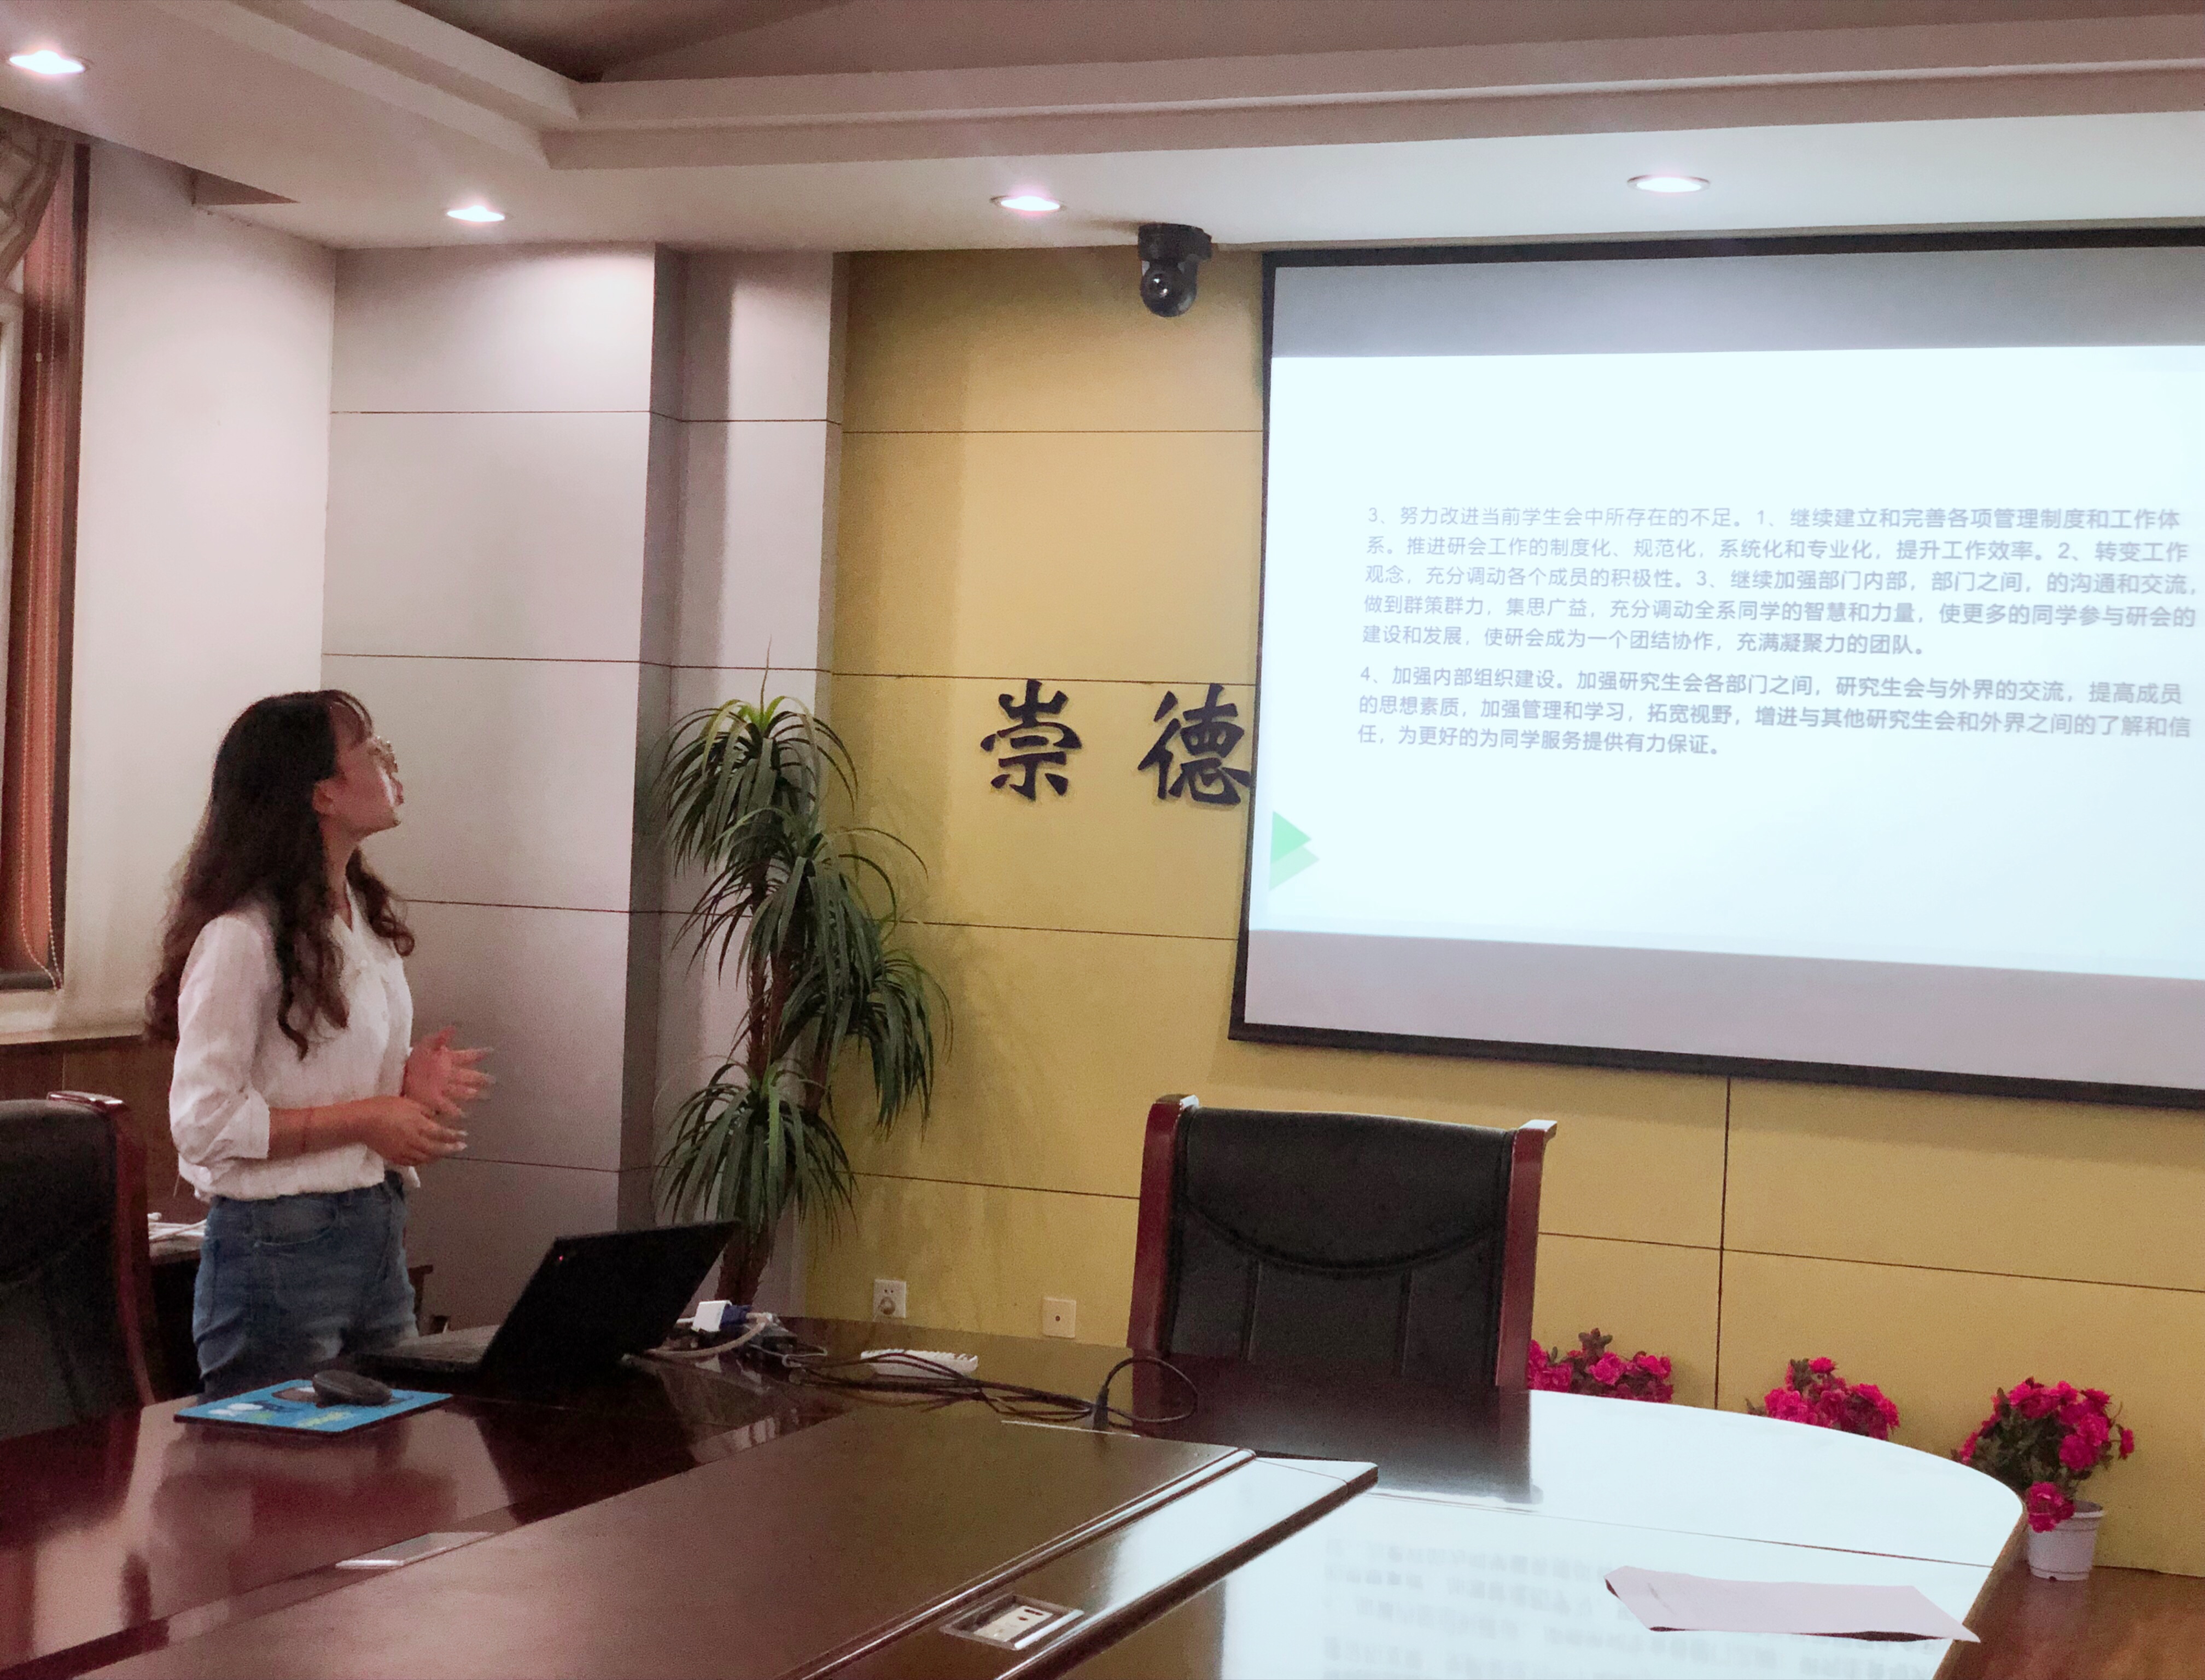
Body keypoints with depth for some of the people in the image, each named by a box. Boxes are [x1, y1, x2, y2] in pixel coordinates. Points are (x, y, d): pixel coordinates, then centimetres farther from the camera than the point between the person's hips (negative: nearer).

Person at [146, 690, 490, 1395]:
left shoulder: (368, 915, 10)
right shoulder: (241, 938, -16)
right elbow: (204, 1121, -18)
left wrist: (409, 1083, 1)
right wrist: (364, 1119, -17)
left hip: (377, 1231, 8)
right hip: (280, 1250, -8)